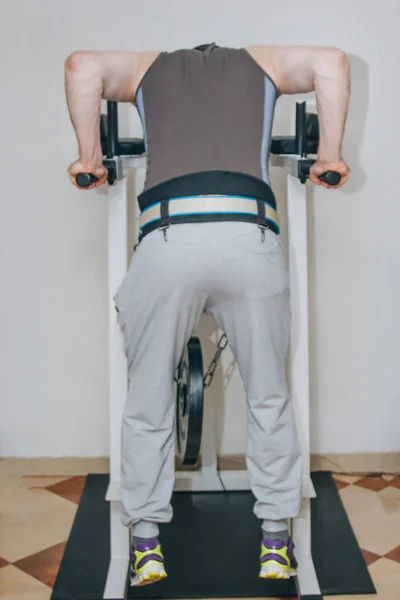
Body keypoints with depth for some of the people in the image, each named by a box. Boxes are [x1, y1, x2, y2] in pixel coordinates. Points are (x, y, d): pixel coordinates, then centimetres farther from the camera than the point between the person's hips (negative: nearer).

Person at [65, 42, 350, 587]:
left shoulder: (149, 67, 29)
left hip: (168, 239, 0)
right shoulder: (261, 61, 29)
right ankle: (276, 542, 24)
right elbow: (332, 61, 13)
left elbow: (82, 66, 11)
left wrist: (90, 158, 16)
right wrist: (330, 155, 17)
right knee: (269, 399, 17)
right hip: (251, 240, 1)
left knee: (147, 403, 16)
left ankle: (146, 546, 22)